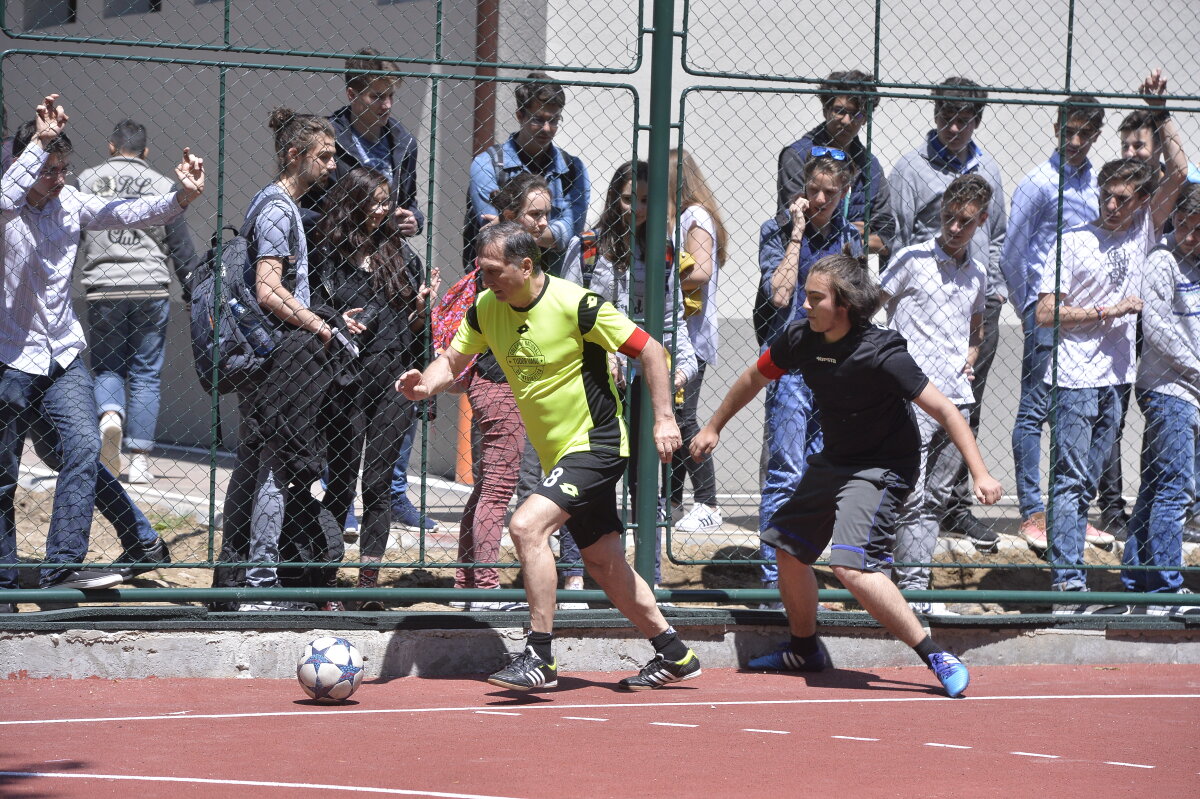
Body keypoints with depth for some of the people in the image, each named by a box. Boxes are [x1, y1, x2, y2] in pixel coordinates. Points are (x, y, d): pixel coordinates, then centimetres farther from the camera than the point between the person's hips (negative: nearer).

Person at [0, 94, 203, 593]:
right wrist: (40, 141, -37)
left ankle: (62, 568, -18)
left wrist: (181, 198, -13)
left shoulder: (70, 203, 5)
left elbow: (128, 214, 3)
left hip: (63, 356, 5)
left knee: (84, 447, -16)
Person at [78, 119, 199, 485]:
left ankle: (109, 414, -19)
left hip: (102, 290, 0)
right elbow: (182, 247, 5)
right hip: (151, 290, 0)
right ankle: (139, 458, 3)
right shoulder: (162, 186, 4)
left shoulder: (87, 180, 3)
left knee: (106, 367, 12)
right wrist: (193, 294, 12)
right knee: (146, 375, 7)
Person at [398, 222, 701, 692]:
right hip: (557, 454, 8)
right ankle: (674, 655, 28)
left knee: (526, 526, -24)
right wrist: (426, 384, -15)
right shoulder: (486, 308, -1)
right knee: (603, 563, 13)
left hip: (596, 445, -8)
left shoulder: (574, 304, -20)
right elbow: (454, 359, 7)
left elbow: (651, 350, -14)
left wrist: (664, 418, -19)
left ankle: (540, 658, -19)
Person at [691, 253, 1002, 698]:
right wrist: (714, 427, 24)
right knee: (788, 548, 15)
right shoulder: (800, 338, -7)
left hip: (882, 468, -8)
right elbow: (756, 378, 14)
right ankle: (804, 650, 39)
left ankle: (935, 657, -22)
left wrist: (980, 474, -33)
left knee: (850, 564, -26)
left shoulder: (881, 355, -28)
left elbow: (945, 411, -26)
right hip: (833, 461, 8)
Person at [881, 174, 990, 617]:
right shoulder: (912, 260, -3)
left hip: (958, 396, 6)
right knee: (914, 497, -10)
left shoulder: (977, 274, 15)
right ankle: (913, 588, -9)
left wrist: (971, 355, 13)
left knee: (936, 498, 8)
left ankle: (915, 584, 13)